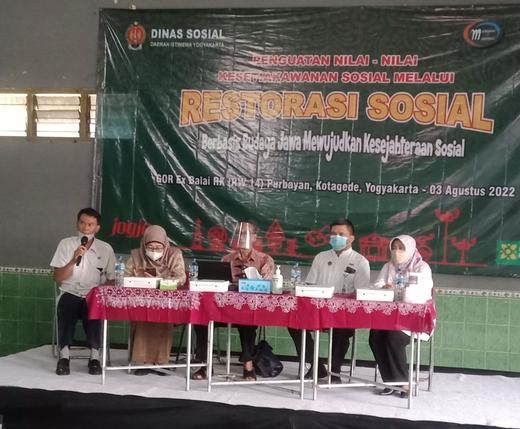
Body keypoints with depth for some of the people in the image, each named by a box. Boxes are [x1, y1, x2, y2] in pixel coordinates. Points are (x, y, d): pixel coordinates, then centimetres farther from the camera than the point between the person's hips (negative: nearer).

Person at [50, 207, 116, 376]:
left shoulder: (106, 249, 8)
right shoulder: (66, 244, 7)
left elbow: (111, 281, 10)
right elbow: (58, 278, 1)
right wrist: (74, 260, -13)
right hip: (70, 293, 0)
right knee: (66, 307, -34)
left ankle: (95, 356, -25)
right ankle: (64, 355, -29)